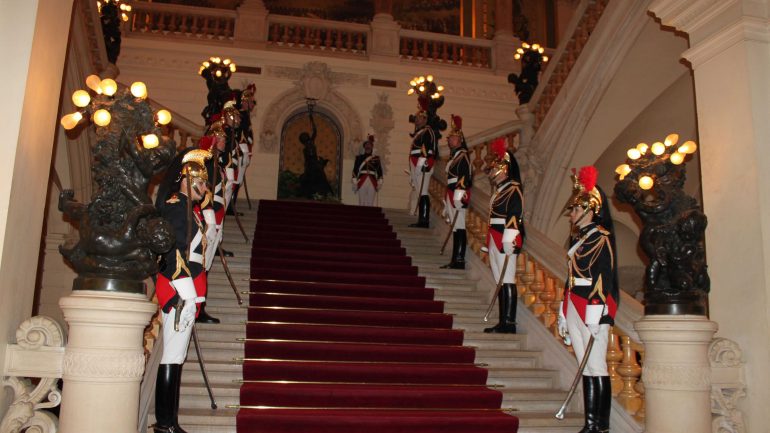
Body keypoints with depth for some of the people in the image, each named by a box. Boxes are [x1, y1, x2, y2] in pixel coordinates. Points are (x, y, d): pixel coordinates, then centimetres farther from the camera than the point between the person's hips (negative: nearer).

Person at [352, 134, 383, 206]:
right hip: (362, 182, -1)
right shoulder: (359, 157, 5)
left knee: (370, 204, 1)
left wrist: (379, 183, 2)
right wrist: (354, 183, -4)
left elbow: (379, 171, 7)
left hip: (372, 182, 1)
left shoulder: (376, 158, 8)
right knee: (362, 203, 1)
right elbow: (355, 170, 2)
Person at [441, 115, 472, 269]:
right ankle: (455, 260, 13)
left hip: (458, 195, -9)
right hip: (451, 195, 9)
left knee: (459, 227, -9)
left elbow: (464, 177, -17)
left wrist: (459, 197, -23)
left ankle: (459, 260, -8)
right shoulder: (453, 156, 19)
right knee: (455, 228, 10)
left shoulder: (462, 155, -9)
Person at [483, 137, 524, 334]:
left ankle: (509, 322, -2)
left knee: (507, 281, -6)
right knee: (500, 281, 12)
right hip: (494, 240, 9)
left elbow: (514, 216, -18)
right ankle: (502, 322, 18)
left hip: (506, 240, -9)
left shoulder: (513, 189, -10)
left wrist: (508, 241, -22)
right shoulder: (498, 190, 17)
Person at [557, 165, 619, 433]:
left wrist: (595, 317, -20)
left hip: (593, 309, -8)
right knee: (587, 368, 10)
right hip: (574, 308, 8)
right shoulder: (576, 237, 17)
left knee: (596, 367, -5)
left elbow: (603, 278, -15)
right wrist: (564, 313, 18)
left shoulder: (600, 238, -7)